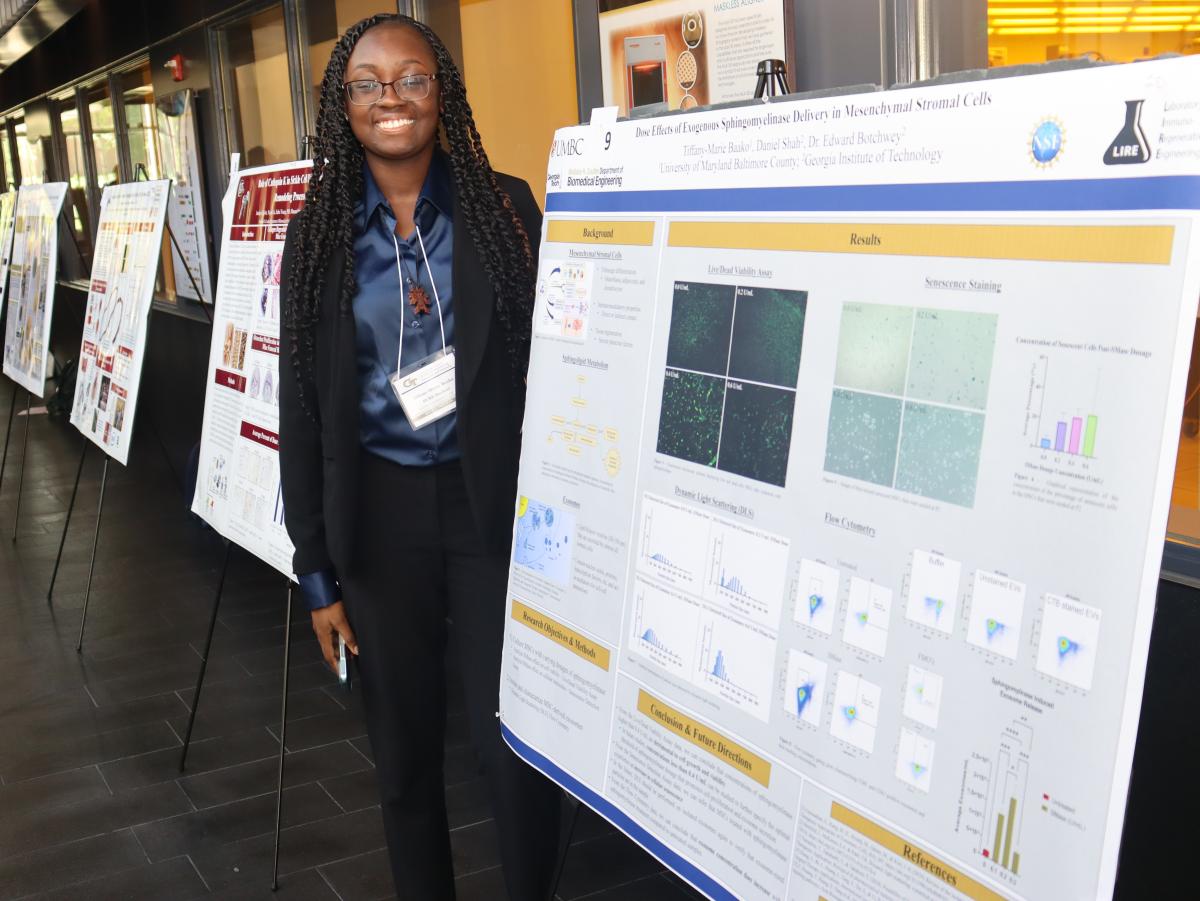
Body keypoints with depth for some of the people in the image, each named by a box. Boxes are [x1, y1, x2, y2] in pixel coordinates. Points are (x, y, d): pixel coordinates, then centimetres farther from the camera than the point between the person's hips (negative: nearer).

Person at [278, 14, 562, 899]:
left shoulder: (504, 207, -1)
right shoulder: (318, 233, 3)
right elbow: (304, 409, 4)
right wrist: (317, 570, 3)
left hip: (492, 500, -1)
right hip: (379, 511, 2)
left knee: (513, 734, 3)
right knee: (403, 745, 14)